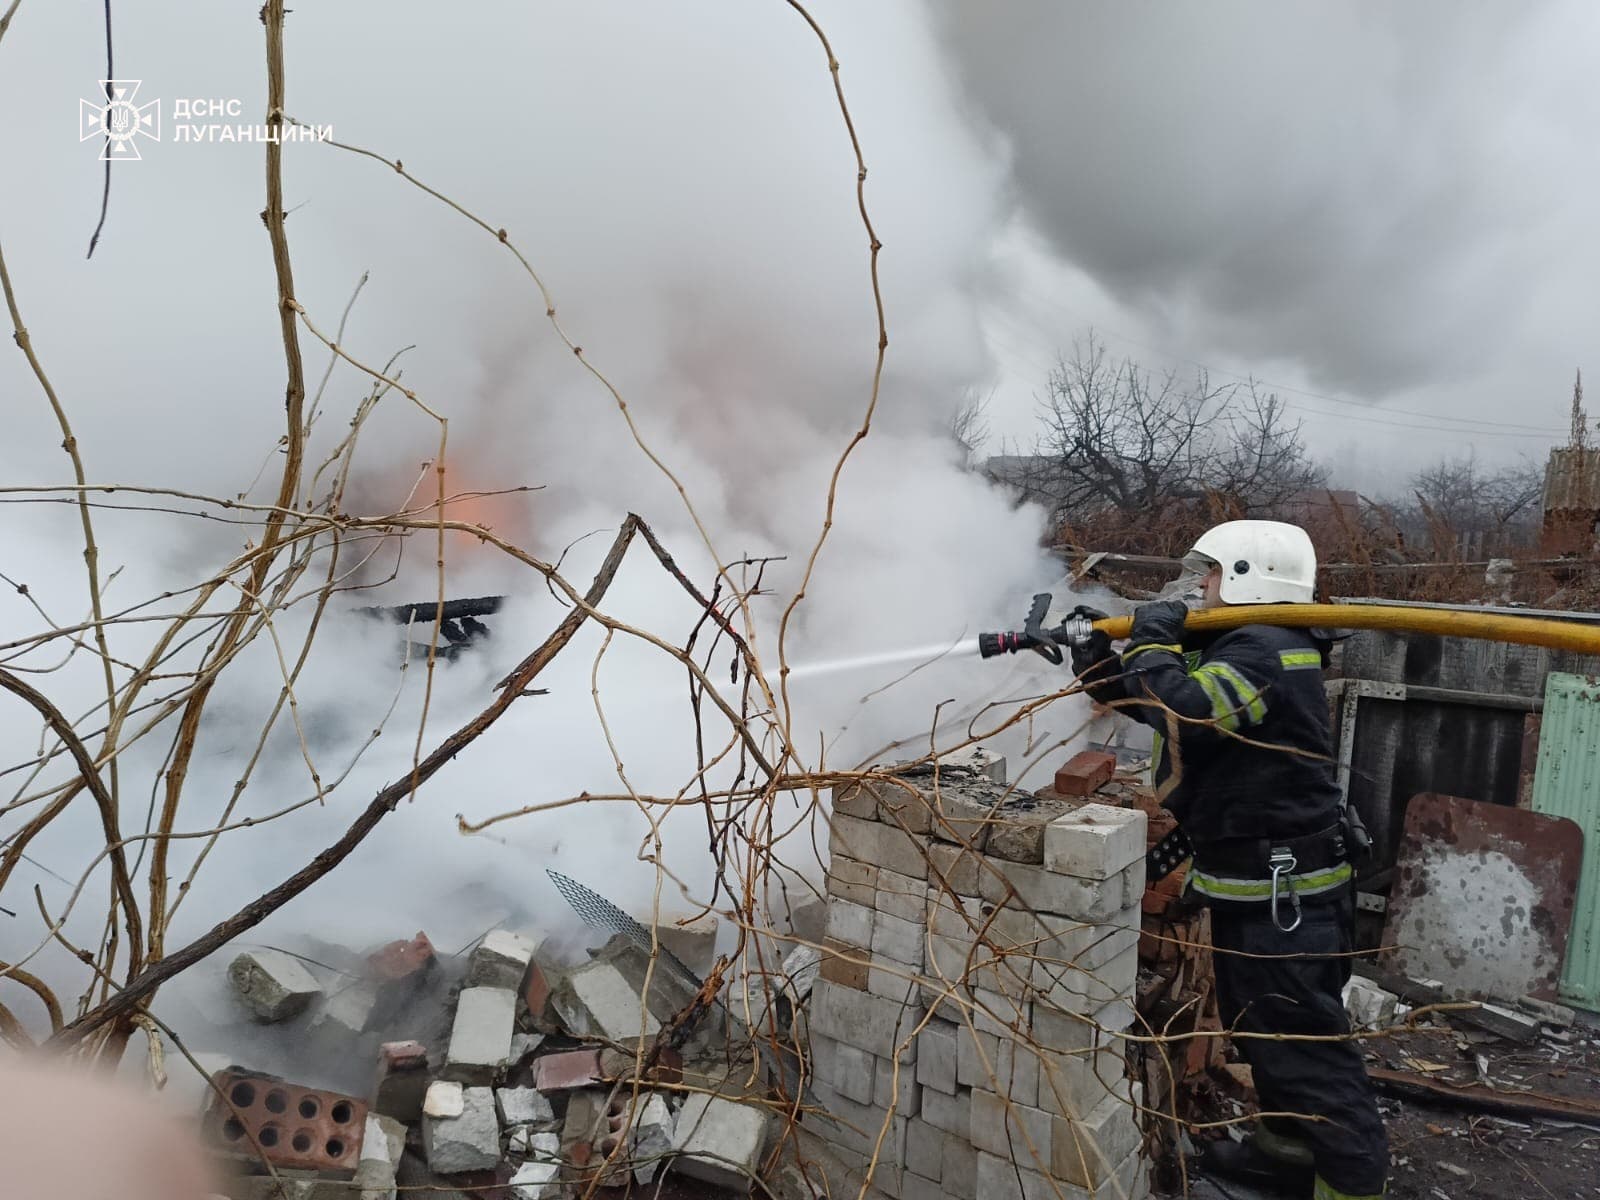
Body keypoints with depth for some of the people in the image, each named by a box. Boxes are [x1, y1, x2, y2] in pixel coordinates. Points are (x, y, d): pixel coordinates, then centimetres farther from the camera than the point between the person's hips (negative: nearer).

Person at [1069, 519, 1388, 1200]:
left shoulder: (1264, 650, -20)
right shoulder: (1245, 646, 15)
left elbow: (1176, 714, -33)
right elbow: (1160, 701, 20)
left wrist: (1153, 640, -16)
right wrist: (1097, 661, 8)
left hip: (1283, 889, -11)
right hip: (1260, 881, 11)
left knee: (1303, 1039, -2)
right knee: (1261, 1025, 23)